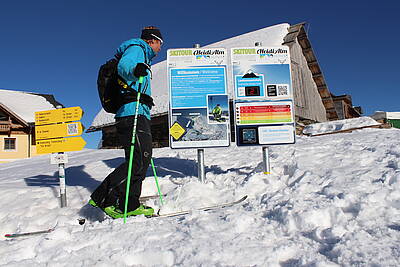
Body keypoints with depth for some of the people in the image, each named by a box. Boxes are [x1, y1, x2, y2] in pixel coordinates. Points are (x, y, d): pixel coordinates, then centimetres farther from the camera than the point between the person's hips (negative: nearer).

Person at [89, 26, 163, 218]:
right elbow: (124, 65, -19)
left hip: (139, 115, 11)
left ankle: (130, 205, 11)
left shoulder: (141, 55, 33)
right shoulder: (137, 48, 3)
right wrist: (135, 70, -42)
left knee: (142, 159, 8)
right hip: (133, 113, -11)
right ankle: (102, 197, -14)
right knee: (139, 160, -17)